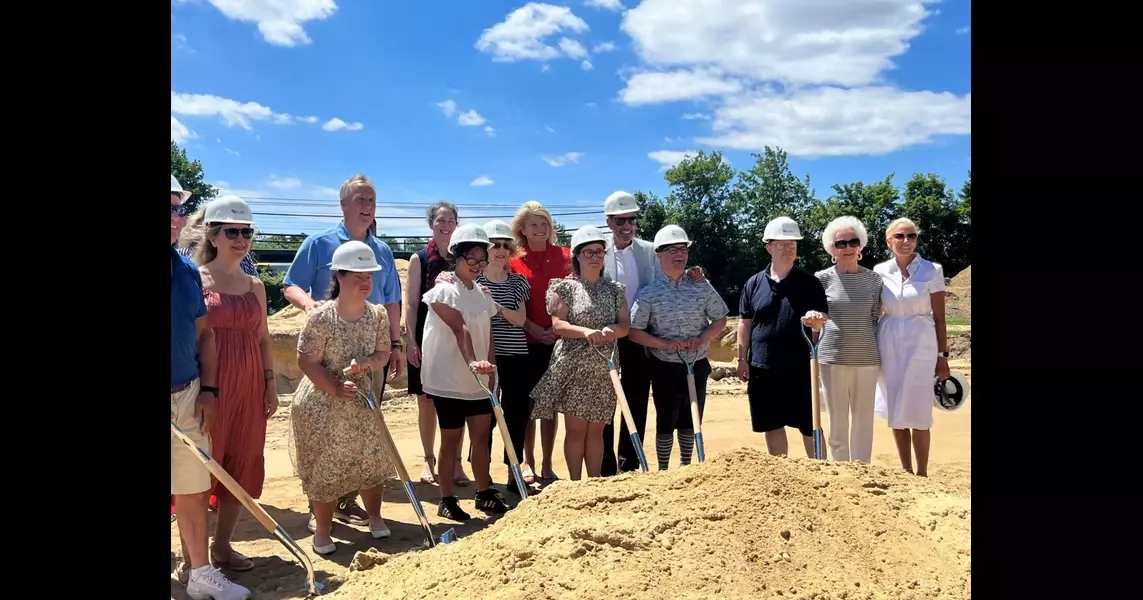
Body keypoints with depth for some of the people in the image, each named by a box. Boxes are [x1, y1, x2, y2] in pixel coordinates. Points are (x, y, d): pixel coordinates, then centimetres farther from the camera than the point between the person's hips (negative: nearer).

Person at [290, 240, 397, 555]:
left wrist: (366, 364, -19)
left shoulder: (378, 315, -5)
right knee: (324, 467, 4)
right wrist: (336, 388, -25)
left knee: (370, 460, 13)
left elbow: (383, 355, 2)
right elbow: (307, 362, -17)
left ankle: (374, 516, 35)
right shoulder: (320, 317, -20)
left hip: (362, 402, 5)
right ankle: (323, 529, 23)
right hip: (321, 403, -4)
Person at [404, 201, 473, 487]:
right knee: (427, 401, 7)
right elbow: (411, 303, -1)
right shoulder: (419, 259, 1)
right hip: (426, 338, -1)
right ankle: (429, 460, 21)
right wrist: (411, 341, -8)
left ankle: (456, 462, 13)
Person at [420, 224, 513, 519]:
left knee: (481, 435, 12)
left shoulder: (482, 293, 11)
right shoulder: (445, 290, -12)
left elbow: (487, 334, 12)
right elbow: (460, 330, -26)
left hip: (478, 380, 7)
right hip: (449, 379, -7)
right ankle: (447, 499, 14)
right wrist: (471, 362, -37)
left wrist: (490, 368, 6)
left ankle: (484, 493, 24)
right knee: (452, 438, 2)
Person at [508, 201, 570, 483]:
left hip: (558, 340, 1)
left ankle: (547, 465, 19)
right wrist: (534, 329, -11)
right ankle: (528, 463, 19)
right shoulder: (514, 262, 1)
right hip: (527, 342, -1)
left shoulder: (565, 256, 4)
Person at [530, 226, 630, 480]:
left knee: (596, 430, 10)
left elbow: (625, 325, 3)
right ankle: (576, 485, 11)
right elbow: (557, 325, -11)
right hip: (573, 367, -3)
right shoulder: (565, 287, -3)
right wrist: (585, 331, -28)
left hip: (604, 369, 4)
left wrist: (611, 330, -20)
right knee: (576, 429, 1)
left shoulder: (615, 290, 8)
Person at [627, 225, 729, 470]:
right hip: (665, 367, -3)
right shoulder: (649, 293, -9)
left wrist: (703, 339, -13)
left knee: (691, 420, 14)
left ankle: (686, 468, 31)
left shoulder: (702, 287, -1)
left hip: (697, 366, 3)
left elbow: (720, 319, 6)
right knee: (666, 422, 5)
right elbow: (634, 332, -10)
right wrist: (665, 344, -21)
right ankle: (663, 471, 20)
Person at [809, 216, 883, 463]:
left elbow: (876, 318, 11)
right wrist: (815, 319, -19)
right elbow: (815, 320, 4)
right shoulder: (822, 278, 0)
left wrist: (881, 353, 11)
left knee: (863, 420, 8)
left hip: (866, 359, 1)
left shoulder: (873, 279, 4)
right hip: (832, 358, -1)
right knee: (837, 421, 6)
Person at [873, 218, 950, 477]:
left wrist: (943, 356, -2)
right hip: (888, 344, 3)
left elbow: (939, 317, -1)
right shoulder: (880, 271, 4)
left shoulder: (932, 271, -3)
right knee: (896, 412, 9)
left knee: (918, 412, -1)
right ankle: (905, 471, 22)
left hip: (920, 344, -3)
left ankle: (922, 473, 12)